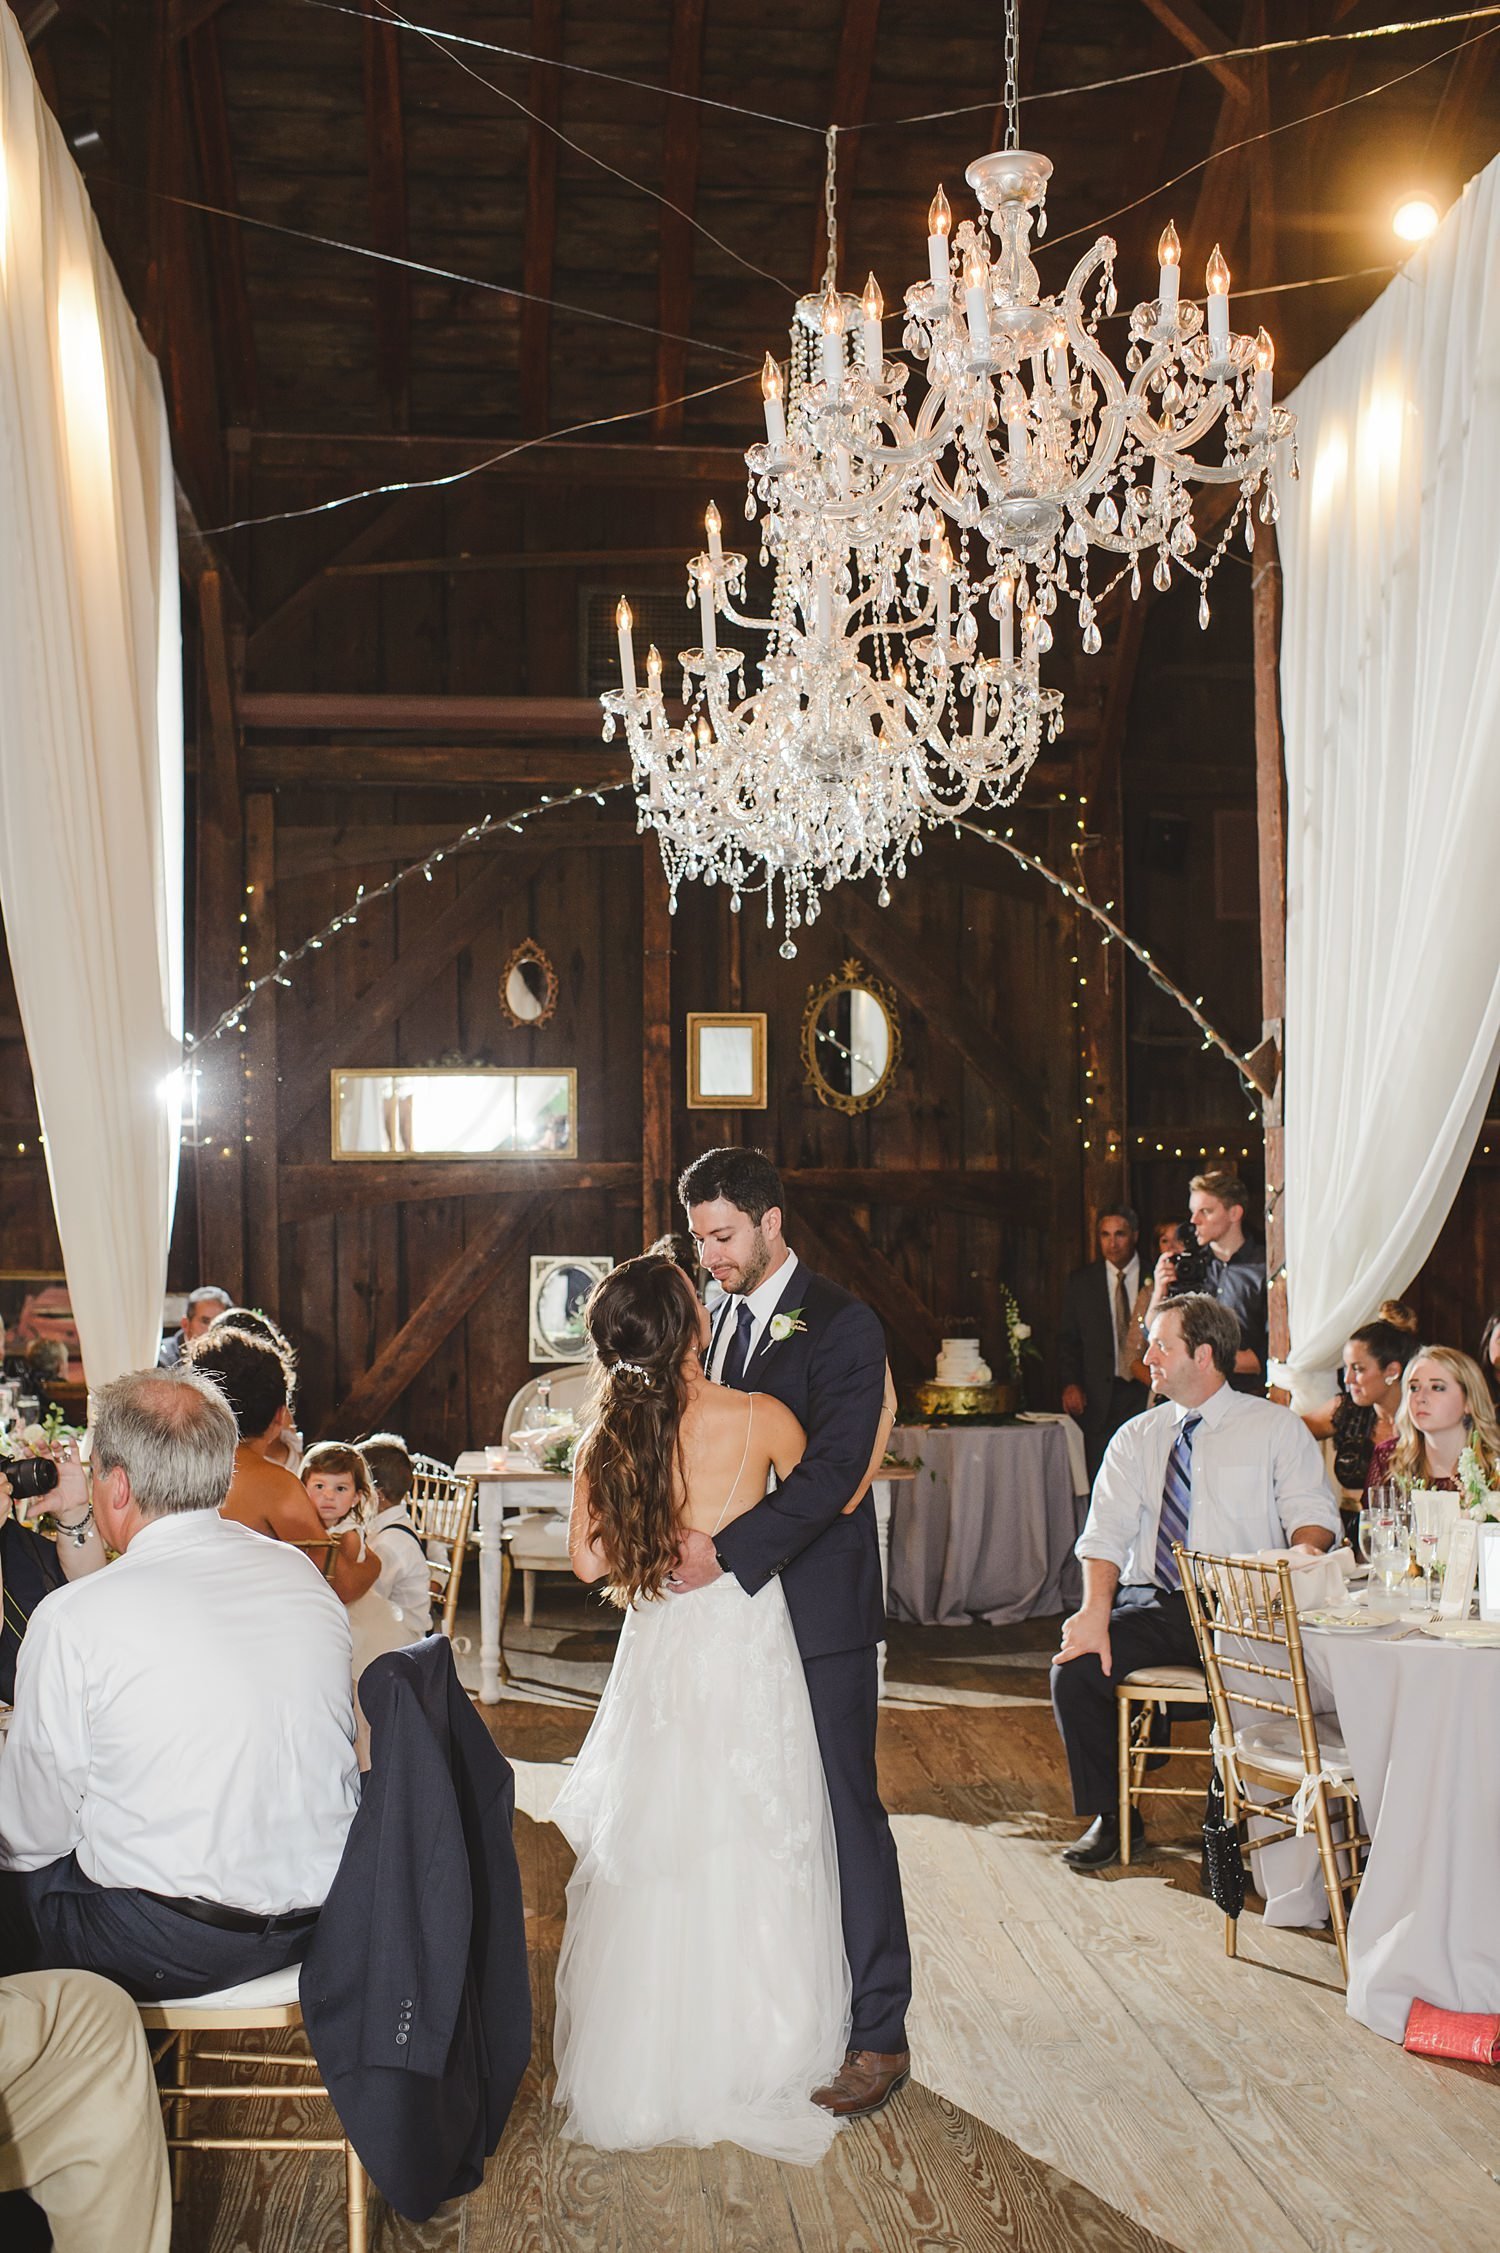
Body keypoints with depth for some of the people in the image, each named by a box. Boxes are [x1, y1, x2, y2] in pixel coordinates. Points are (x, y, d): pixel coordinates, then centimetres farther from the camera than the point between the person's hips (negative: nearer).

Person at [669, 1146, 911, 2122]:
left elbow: (832, 1472, -20)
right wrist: (678, 1535, -3)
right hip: (736, 1599, 6)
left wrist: (726, 1551, -25)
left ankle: (878, 2033, 11)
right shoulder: (720, 1317, 11)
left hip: (818, 1609, -6)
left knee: (845, 1809, 0)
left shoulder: (842, 1326, -11)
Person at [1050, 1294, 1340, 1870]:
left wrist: (1305, 1548, -27)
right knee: (1074, 1669, -21)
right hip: (1153, 1607, 3)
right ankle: (1110, 1815, 1)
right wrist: (1096, 1611, -13)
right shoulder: (1135, 1438, 15)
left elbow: (1312, 1511, -1)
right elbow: (1107, 1531, 4)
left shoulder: (1276, 1427, 8)